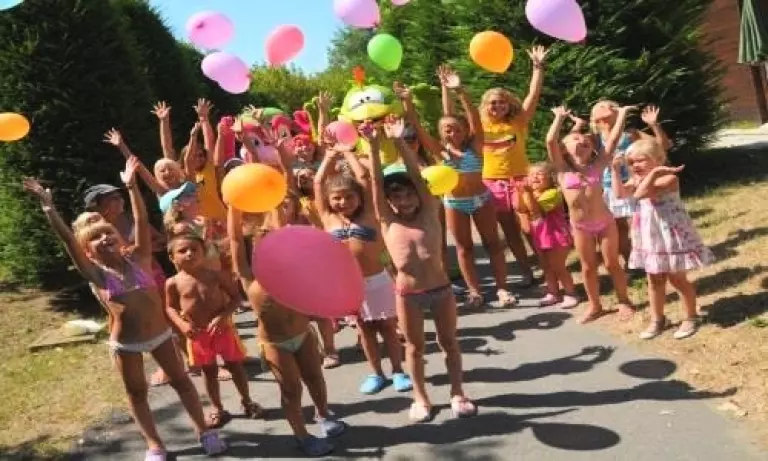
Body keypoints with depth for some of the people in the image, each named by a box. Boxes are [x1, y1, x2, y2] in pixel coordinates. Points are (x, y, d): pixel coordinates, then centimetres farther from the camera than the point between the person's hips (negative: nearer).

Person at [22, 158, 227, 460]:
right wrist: (48, 206, -25)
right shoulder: (96, 274, -10)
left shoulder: (139, 260, -6)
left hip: (160, 333, 1)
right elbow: (67, 239, -19)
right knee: (136, 393, 13)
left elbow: (141, 222, -16)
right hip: (125, 343, -1)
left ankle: (204, 431, 27)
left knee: (180, 381, 13)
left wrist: (131, 187, -24)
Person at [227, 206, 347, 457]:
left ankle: (323, 415, 44)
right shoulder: (247, 273, -13)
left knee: (315, 378, 19)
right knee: (291, 389, 8)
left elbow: (280, 225, -7)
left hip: (303, 333, 4)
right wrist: (234, 204, -23)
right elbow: (235, 237, -20)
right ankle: (302, 435, 27)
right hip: (274, 343, -3)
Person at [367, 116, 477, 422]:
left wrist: (399, 141, -22)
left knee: (449, 342, 14)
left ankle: (457, 393, 29)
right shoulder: (387, 221, -3)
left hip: (441, 288, 0)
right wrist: (374, 145, -20)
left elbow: (417, 175, -13)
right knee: (414, 346, 13)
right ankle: (421, 398, 29)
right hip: (408, 294, 0)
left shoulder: (428, 212, -3)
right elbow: (376, 182, -11)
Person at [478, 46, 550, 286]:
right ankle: (527, 272, 21)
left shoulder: (519, 122, 0)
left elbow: (533, 95, -8)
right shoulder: (481, 126, 4)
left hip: (519, 180, -3)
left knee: (529, 228, -5)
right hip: (493, 183, 3)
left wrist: (538, 67, -15)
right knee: (510, 232, 10)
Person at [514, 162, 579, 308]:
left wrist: (527, 192, -37)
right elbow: (520, 208, -7)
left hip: (556, 236, -8)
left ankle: (571, 294, 10)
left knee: (558, 267, -2)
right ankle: (553, 293, 25)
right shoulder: (531, 194, 8)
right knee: (547, 267, 14)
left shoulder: (553, 192, -18)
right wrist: (518, 191, -15)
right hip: (540, 237, 8)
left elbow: (536, 208, -30)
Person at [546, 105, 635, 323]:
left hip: (605, 223, 0)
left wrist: (622, 114, -3)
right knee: (588, 267, 13)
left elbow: (613, 139, -6)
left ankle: (623, 301, 29)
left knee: (612, 264, 12)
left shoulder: (598, 165, -4)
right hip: (580, 227, 0)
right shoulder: (562, 169, -6)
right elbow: (551, 141, -15)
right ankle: (595, 306, 29)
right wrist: (560, 117, -6)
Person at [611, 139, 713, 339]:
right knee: (654, 280, 15)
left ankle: (690, 318, 23)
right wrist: (615, 170, -13)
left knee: (677, 279, 5)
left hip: (671, 234, -7)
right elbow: (620, 193, -13)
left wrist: (654, 172, -39)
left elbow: (641, 194, -33)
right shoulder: (637, 180, 4)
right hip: (650, 237, 7)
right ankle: (657, 319, 29)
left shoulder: (669, 178, -20)